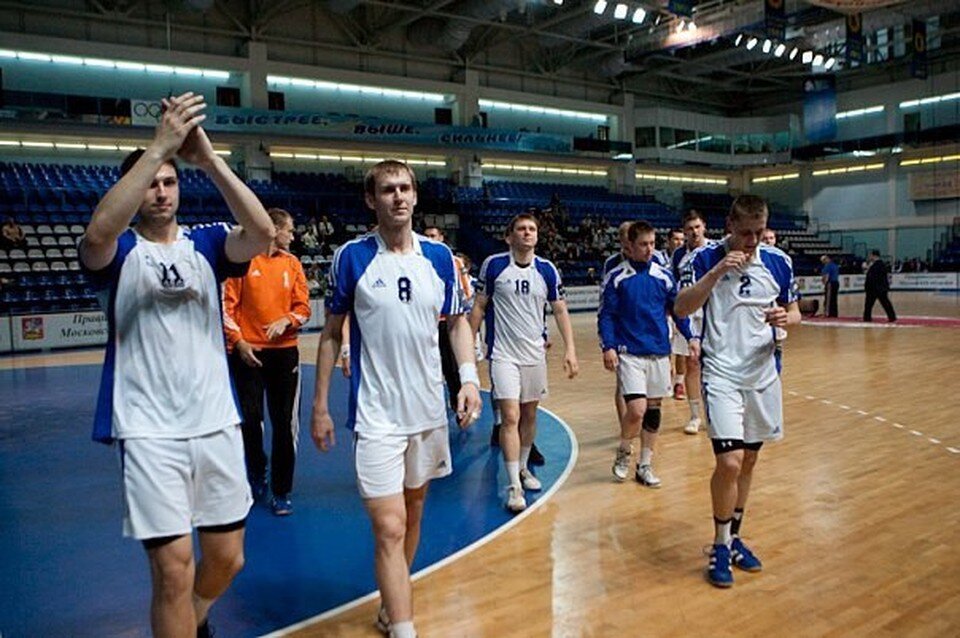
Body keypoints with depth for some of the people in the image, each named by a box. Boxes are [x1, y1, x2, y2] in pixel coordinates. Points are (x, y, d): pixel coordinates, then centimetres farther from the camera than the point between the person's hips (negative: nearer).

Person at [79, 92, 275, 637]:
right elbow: (99, 231, -25)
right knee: (174, 570, -2)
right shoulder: (120, 251, 0)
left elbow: (263, 233, -15)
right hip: (149, 432, -3)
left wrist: (208, 158, -24)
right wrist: (160, 145, -26)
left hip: (217, 423, 3)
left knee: (227, 557, 14)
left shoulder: (205, 242, 6)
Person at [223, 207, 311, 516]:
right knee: (250, 418, 4)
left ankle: (281, 492, 14)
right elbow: (227, 305, -2)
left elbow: (303, 308, 7)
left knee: (285, 423, 3)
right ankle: (257, 476, 31)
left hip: (284, 350, 2)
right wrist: (239, 341, -11)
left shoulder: (292, 263, 8)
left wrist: (286, 320, -12)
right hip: (247, 352, -2)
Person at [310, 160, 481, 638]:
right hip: (376, 414, -4)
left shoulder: (439, 255, 1)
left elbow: (458, 322, 10)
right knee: (389, 527, -8)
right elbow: (331, 333, 0)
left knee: (414, 508, 18)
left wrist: (469, 377, -6)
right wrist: (320, 407, 0)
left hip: (429, 408, 4)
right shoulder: (352, 256, -6)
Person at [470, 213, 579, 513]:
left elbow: (560, 310, 6)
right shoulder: (493, 264, -6)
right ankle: (514, 486, -3)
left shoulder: (547, 270, 0)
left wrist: (570, 349, -2)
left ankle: (523, 468, 33)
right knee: (510, 416, -10)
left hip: (535, 353, 4)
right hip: (503, 354, -3)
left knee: (529, 415, 13)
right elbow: (479, 306, 1)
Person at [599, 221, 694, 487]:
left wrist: (691, 337, -1)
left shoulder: (664, 276, 5)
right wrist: (608, 347, -11)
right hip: (629, 353, -4)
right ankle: (624, 453, 15)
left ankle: (645, 465, 24)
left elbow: (678, 310, 11)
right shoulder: (617, 277, -2)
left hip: (659, 353, 4)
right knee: (636, 410, -13)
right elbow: (605, 315, -1)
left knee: (653, 410, 9)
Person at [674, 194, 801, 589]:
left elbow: (794, 312, 11)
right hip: (722, 374, -4)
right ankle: (721, 545, 9)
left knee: (748, 461, 13)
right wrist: (718, 271, -25)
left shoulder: (779, 261, 3)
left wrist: (786, 318, -13)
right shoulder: (706, 259, -6)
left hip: (763, 375, 4)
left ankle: (734, 537, 31)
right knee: (729, 462, -12)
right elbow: (681, 308, -16)